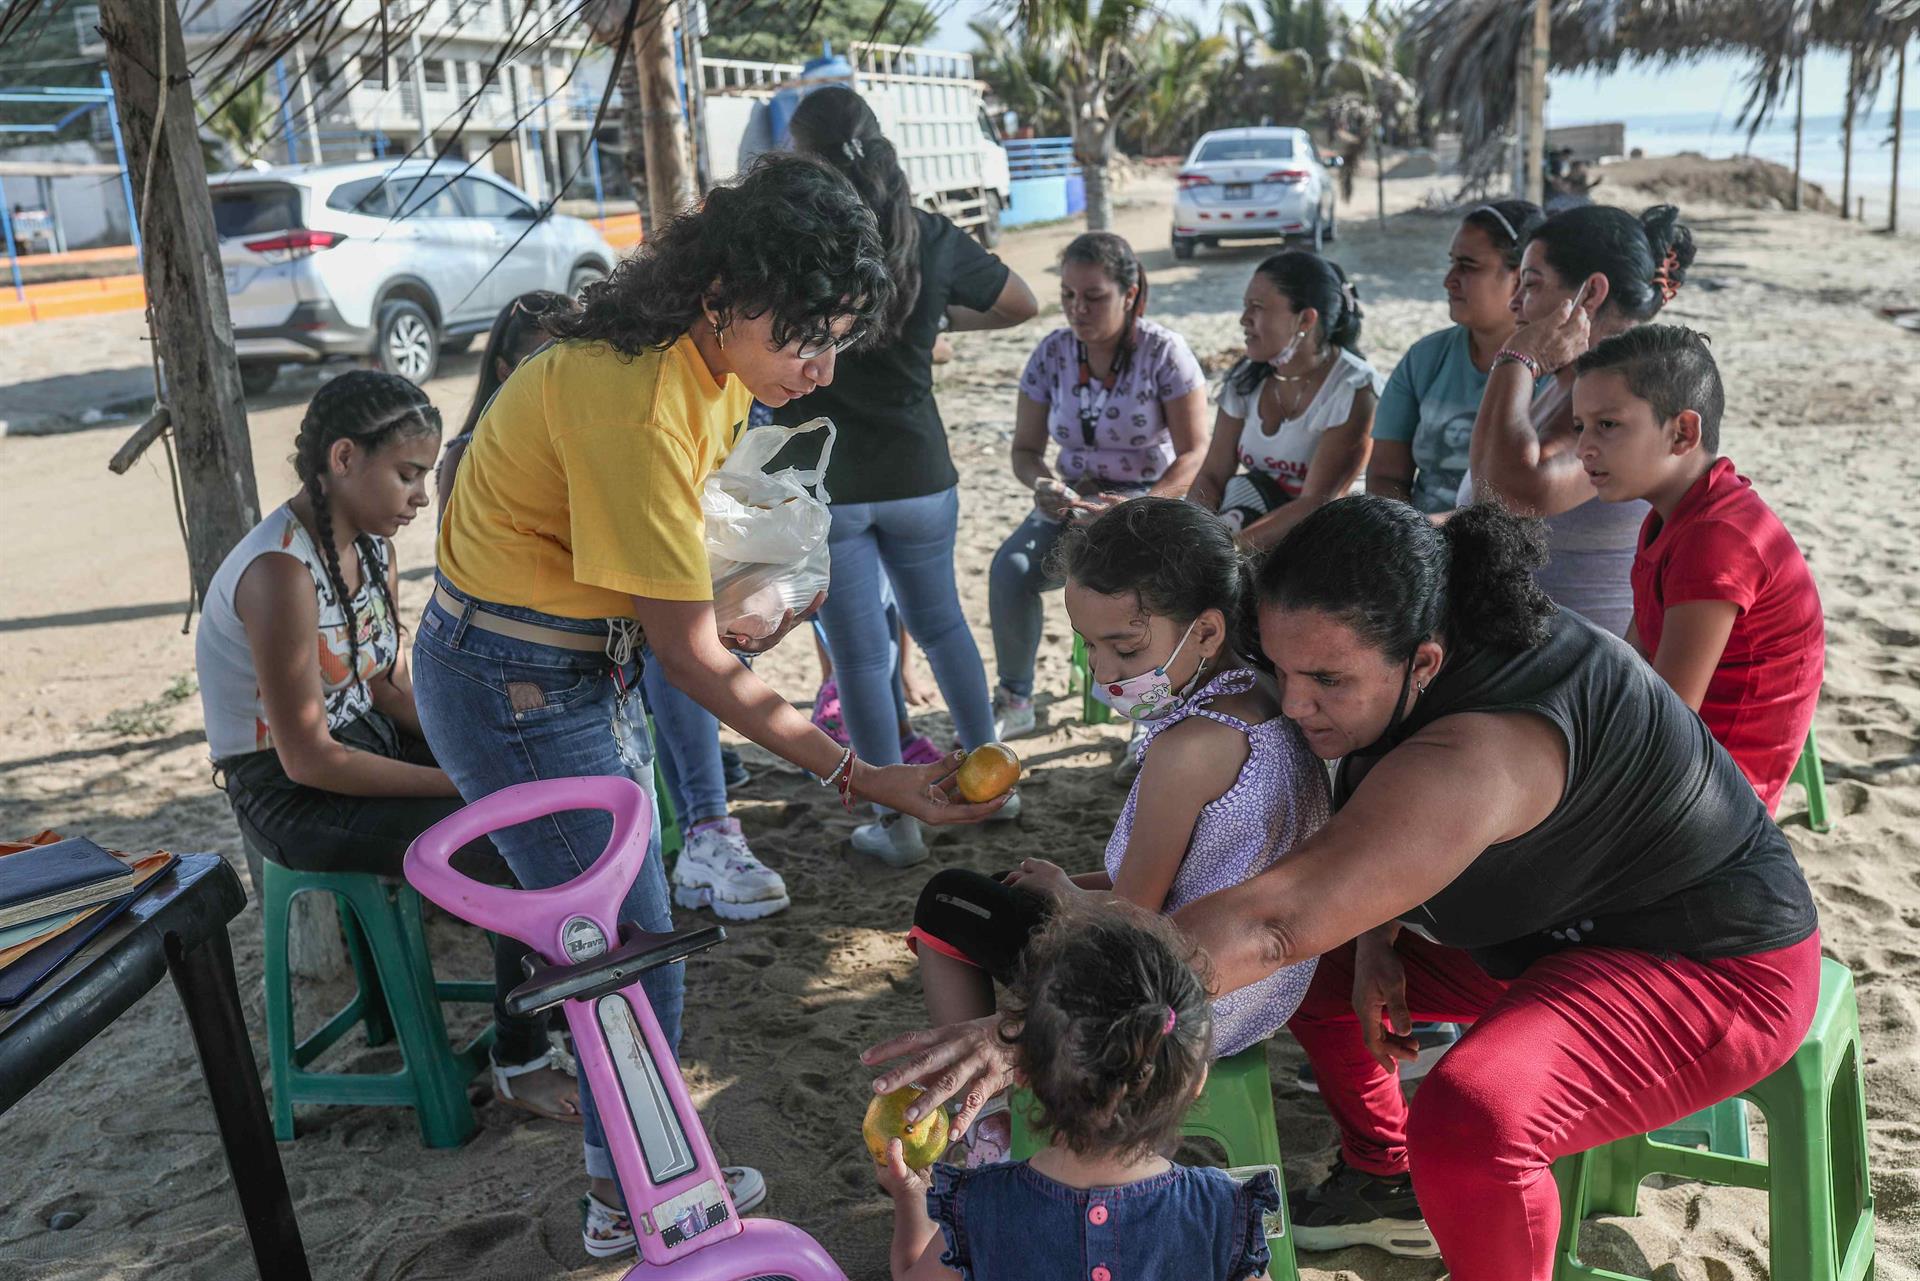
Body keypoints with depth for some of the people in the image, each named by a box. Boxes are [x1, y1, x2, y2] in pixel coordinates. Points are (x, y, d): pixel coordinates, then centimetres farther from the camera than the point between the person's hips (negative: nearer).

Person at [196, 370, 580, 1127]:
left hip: (367, 743, 8)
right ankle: (521, 1065, -3)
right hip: (293, 795, -8)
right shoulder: (281, 572, -26)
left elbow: (388, 684, 6)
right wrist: (460, 780, -21)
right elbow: (308, 759, -25)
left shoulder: (369, 545, 1)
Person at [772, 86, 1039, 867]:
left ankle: (899, 826, 14)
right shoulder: (930, 235, -1)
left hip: (821, 485, -3)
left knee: (859, 655, 6)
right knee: (940, 624, 22)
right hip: (917, 477, 4)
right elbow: (1020, 305, 11)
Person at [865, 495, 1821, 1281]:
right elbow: (1381, 840, 9)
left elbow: (1272, 921, -47)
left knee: (1470, 1118, -35)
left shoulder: (1472, 757, -38)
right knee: (1320, 959, 9)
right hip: (1550, 924, 10)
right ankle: (1385, 1185, 28)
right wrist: (1375, 937, -10)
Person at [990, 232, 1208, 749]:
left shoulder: (1164, 351, -10)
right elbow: (1025, 448, 7)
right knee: (1010, 566, -27)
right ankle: (1014, 702, -7)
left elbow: (1195, 453, -12)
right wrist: (1044, 484, -18)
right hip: (1074, 499, 4)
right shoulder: (1052, 353, 1)